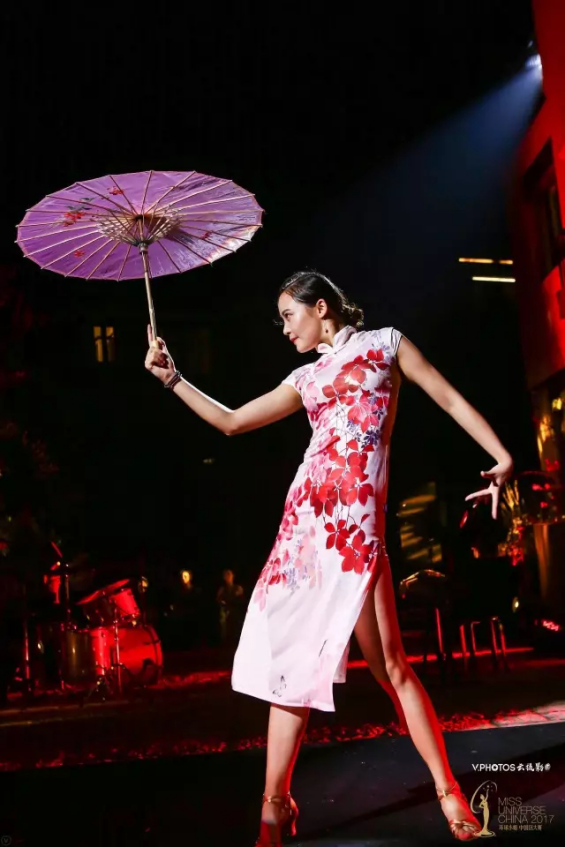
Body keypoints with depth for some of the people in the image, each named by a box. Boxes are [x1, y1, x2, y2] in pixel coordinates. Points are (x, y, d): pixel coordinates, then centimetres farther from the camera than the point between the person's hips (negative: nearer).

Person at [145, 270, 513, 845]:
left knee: (389, 664, -6)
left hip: (357, 519, -4)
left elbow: (449, 398, 7)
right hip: (304, 516, 4)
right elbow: (230, 421, 21)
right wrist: (172, 378, 18)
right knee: (293, 662, 3)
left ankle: (449, 792, 10)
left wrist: (501, 456, -2)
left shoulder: (385, 342, 11)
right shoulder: (305, 378, 20)